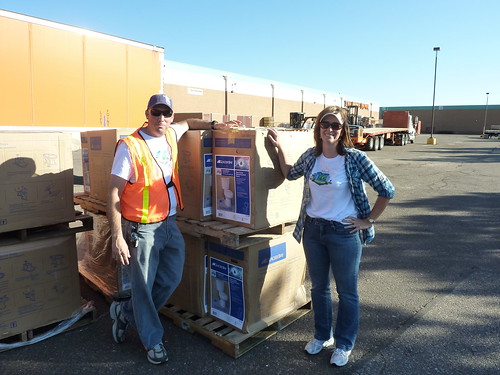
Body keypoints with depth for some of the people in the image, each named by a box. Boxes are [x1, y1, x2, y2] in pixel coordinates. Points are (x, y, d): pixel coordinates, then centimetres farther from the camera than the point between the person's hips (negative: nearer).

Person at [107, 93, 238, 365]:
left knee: (171, 279, 16)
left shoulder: (170, 135, 5)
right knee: (144, 286, 7)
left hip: (170, 223, 7)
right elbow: (113, 194, -15)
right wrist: (117, 237, -19)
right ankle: (153, 340, 30)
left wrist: (214, 126, 17)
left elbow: (188, 123, 30)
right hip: (143, 228, -7)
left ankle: (125, 312, 39)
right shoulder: (130, 146, -14)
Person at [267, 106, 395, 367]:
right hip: (312, 230, 5)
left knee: (347, 291, 11)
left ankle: (344, 344, 32)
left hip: (344, 233, -4)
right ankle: (322, 335, 40)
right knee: (318, 287, 18)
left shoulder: (355, 158, -14)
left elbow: (387, 191, -9)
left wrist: (368, 220, -8)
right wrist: (279, 147, 13)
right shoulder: (310, 156, 0)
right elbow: (290, 174, 20)